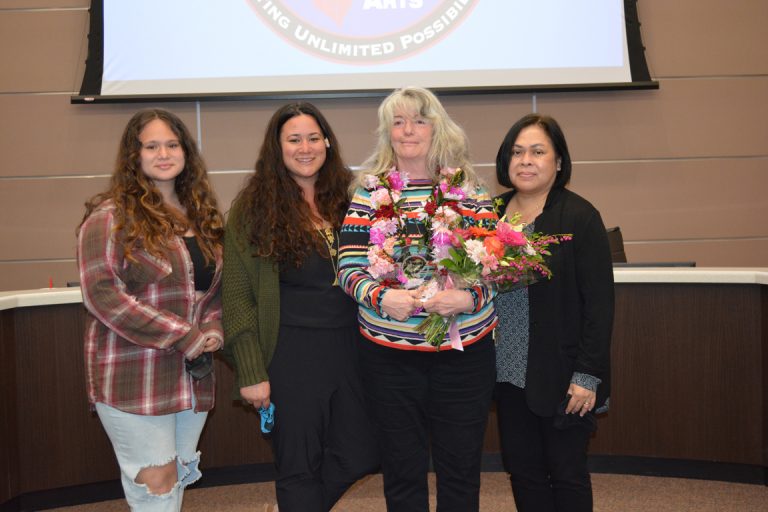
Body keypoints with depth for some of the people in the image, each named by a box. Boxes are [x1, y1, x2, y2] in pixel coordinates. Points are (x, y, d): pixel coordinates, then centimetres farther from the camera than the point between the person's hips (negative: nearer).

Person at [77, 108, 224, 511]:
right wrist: (185, 337, -18)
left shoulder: (201, 215, 12)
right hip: (133, 376, -6)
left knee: (178, 478, 13)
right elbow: (102, 294, -17)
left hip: (191, 372, 6)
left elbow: (216, 283, 19)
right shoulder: (110, 216, -8)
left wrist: (213, 328, -3)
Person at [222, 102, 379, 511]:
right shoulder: (254, 207, -4)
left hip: (349, 347, 4)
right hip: (291, 354, -4)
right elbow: (238, 296, -6)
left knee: (357, 458, 11)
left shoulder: (346, 196, 6)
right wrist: (252, 373, -10)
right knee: (299, 465, 8)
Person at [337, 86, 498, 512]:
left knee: (461, 468, 10)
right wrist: (381, 297, -20)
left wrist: (468, 298, -19)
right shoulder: (370, 193, 3)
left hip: (464, 349, 0)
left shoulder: (470, 192, 3)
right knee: (402, 470, 12)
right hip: (389, 352, 0)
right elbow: (349, 268, -1)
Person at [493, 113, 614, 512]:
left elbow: (599, 303, -12)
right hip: (509, 374, 5)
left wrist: (588, 375, -15)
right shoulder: (492, 214, 6)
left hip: (561, 375, -5)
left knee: (567, 474, 9)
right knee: (522, 469, 14)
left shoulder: (579, 217, -10)